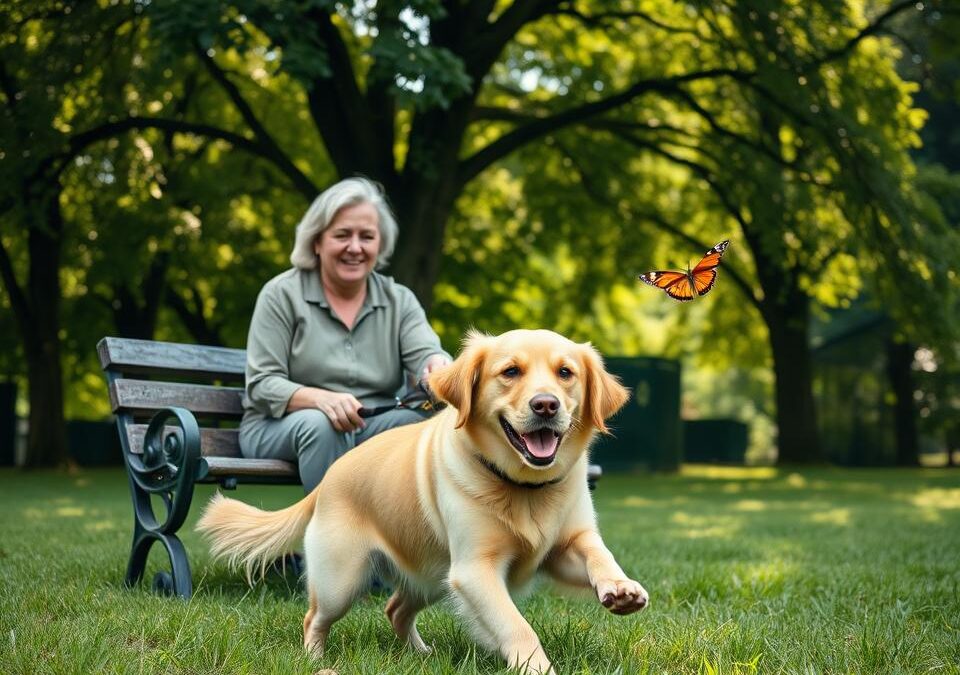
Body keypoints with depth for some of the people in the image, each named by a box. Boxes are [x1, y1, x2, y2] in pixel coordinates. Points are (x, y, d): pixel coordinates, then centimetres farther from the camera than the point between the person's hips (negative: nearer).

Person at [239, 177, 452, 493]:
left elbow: (425, 354, -8)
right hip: (279, 429, -2)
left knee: (419, 423, -29)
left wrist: (438, 366, -35)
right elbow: (261, 385, -8)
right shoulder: (282, 294, 0)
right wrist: (320, 399, -28)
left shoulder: (399, 300, 10)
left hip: (370, 431, 3)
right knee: (320, 424, -36)